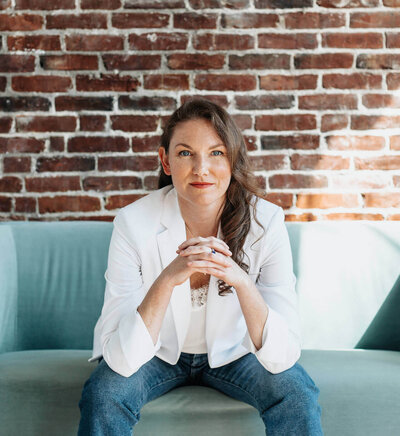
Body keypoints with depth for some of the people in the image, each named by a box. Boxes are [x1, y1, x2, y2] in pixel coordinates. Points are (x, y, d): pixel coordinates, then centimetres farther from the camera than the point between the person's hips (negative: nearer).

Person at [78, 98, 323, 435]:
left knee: (298, 395, -24)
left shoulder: (266, 222, -23)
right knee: (102, 396, -27)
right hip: (158, 353, 0)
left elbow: (284, 356, -26)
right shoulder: (133, 223, -25)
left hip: (232, 353, 1)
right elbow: (120, 359, -30)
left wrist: (241, 281, -43)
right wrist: (167, 279, -45)